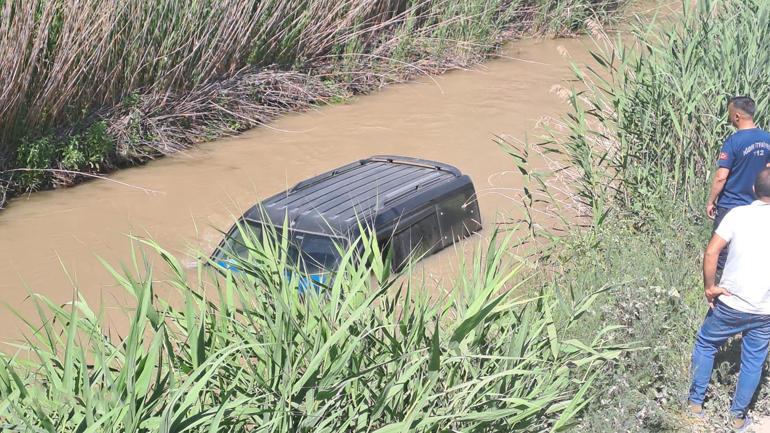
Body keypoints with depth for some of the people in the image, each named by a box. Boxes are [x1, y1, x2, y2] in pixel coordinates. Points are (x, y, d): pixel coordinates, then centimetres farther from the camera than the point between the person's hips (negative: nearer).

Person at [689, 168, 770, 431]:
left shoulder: (738, 214, -9)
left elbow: (711, 253, -16)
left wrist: (710, 287, -6)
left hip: (730, 303, -1)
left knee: (705, 346, 21)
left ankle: (696, 403, 26)